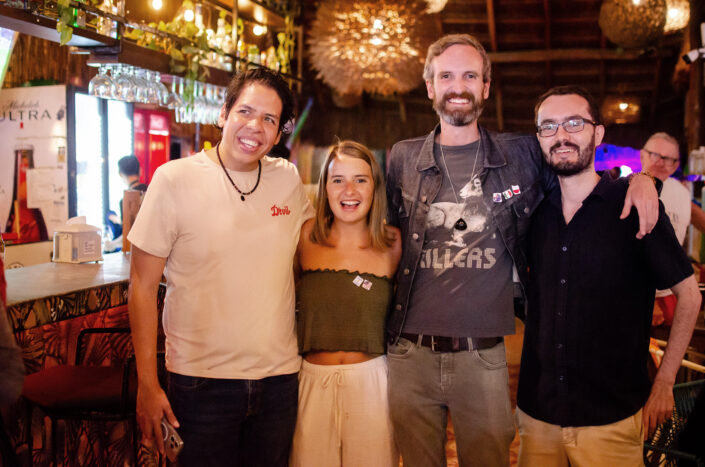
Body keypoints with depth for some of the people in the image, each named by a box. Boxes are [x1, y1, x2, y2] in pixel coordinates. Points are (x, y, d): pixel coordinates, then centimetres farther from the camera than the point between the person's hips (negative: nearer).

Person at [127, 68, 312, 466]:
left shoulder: (289, 179, 2)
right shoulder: (175, 179, -8)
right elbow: (144, 286, -6)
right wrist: (147, 385, -8)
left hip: (280, 377, 4)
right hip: (202, 380, -3)